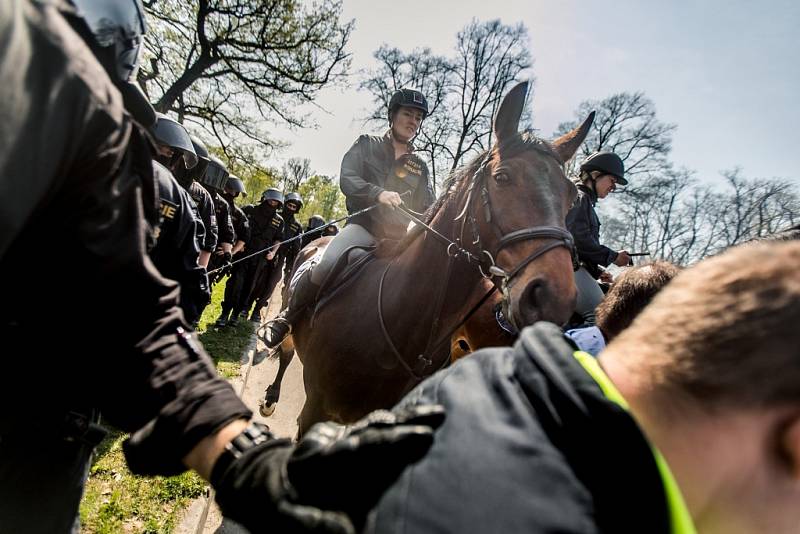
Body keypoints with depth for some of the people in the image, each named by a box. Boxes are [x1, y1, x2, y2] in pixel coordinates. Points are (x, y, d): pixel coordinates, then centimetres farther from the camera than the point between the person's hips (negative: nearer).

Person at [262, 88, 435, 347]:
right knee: (327, 265, -30)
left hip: (400, 236, 4)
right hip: (364, 225, -4)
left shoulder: (420, 167, 20)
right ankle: (288, 317, -5)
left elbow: (429, 209, 16)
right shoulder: (367, 145, 13)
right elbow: (347, 179, -2)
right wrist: (378, 193, -20)